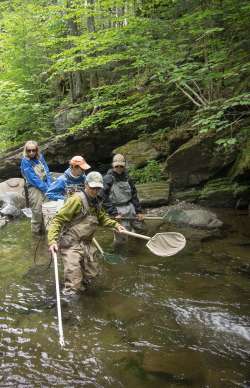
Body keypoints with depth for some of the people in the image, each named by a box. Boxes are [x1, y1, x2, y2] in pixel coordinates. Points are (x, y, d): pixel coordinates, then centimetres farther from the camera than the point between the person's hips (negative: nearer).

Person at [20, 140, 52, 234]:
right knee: (37, 210, -5)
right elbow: (33, 178, -16)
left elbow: (46, 171, 7)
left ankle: (43, 228, 21)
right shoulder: (25, 161, -12)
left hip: (45, 185, 5)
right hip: (34, 188, -5)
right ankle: (36, 231, 12)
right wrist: (46, 188, -17)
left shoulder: (40, 157, 5)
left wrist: (49, 185, -5)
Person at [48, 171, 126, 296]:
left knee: (91, 273, 17)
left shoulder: (96, 202, 9)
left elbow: (102, 218, 29)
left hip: (86, 243, 8)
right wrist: (52, 240, -29)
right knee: (74, 282, -13)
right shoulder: (77, 199, -17)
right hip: (71, 244, -8)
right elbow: (58, 220, -19)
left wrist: (115, 225, 16)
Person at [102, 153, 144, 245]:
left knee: (139, 229, 9)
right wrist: (114, 213, -16)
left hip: (130, 207, 6)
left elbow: (134, 195, 13)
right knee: (121, 239, -7)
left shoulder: (127, 177, 9)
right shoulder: (107, 179, -7)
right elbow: (105, 199, -10)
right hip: (118, 210, -6)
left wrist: (139, 211, 9)